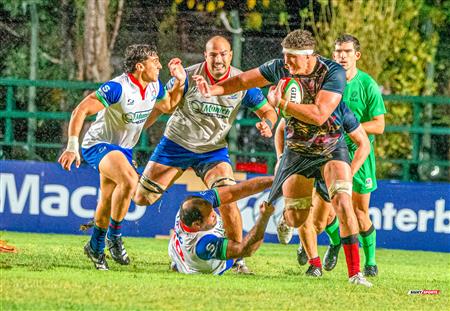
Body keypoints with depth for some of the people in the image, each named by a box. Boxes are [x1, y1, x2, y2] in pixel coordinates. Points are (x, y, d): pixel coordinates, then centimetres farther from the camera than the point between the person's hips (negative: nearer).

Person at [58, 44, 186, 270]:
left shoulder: (154, 87, -2)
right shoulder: (117, 88, -26)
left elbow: (168, 105, 20)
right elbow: (80, 111, -26)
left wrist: (180, 81, 4)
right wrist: (72, 146, -32)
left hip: (124, 148, 8)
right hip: (99, 144, -8)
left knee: (108, 202, 13)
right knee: (129, 180, -31)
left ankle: (95, 247, 34)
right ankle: (114, 236, -15)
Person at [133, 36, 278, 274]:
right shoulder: (189, 76, -16)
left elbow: (268, 111, -3)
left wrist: (267, 123, -25)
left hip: (214, 150, 0)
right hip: (176, 144, 0)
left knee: (227, 200, -21)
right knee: (142, 199, 2)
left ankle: (238, 257, -7)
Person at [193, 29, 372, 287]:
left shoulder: (333, 72, -23)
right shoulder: (280, 68, -11)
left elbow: (319, 115, -33)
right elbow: (244, 80, 3)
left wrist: (281, 104, -33)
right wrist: (214, 90, -12)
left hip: (331, 148, -3)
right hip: (297, 150, 3)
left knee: (343, 202, -23)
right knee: (296, 220, 4)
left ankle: (355, 272, -17)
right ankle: (284, 218, 46)